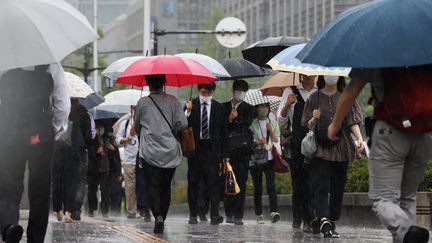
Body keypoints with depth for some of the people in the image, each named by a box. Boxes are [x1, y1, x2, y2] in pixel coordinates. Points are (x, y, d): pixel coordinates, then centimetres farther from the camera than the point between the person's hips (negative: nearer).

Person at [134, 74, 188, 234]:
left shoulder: (142, 103, 0)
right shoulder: (172, 101, 1)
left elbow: (137, 126, 13)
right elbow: (182, 124, -4)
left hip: (150, 152, -2)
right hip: (170, 152, 2)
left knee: (153, 186, -4)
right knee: (166, 187, 14)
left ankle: (158, 216, -24)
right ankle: (162, 217, 16)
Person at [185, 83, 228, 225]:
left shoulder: (218, 107, 7)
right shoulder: (191, 105, 2)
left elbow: (223, 131, 9)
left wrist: (223, 153, 5)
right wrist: (188, 112, -22)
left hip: (212, 149, 0)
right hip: (195, 148, 0)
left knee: (213, 182, -8)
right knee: (193, 182, 6)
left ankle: (214, 215, -12)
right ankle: (193, 215, 13)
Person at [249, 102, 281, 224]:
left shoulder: (272, 122, 13)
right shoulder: (252, 123, 4)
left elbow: (277, 140, 10)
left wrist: (271, 130, -4)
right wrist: (257, 142, -15)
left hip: (269, 158, 1)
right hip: (255, 159, -1)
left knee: (271, 185, -13)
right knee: (257, 188, 1)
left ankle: (274, 211, -23)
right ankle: (259, 214, 6)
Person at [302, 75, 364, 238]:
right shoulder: (314, 98, 9)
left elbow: (353, 121, 3)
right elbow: (307, 126, 9)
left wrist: (359, 138, -14)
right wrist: (314, 120, -13)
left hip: (341, 150, 2)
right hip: (320, 150, -2)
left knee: (337, 188, 4)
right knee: (321, 186, -16)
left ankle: (332, 222, 14)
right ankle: (324, 221, -29)